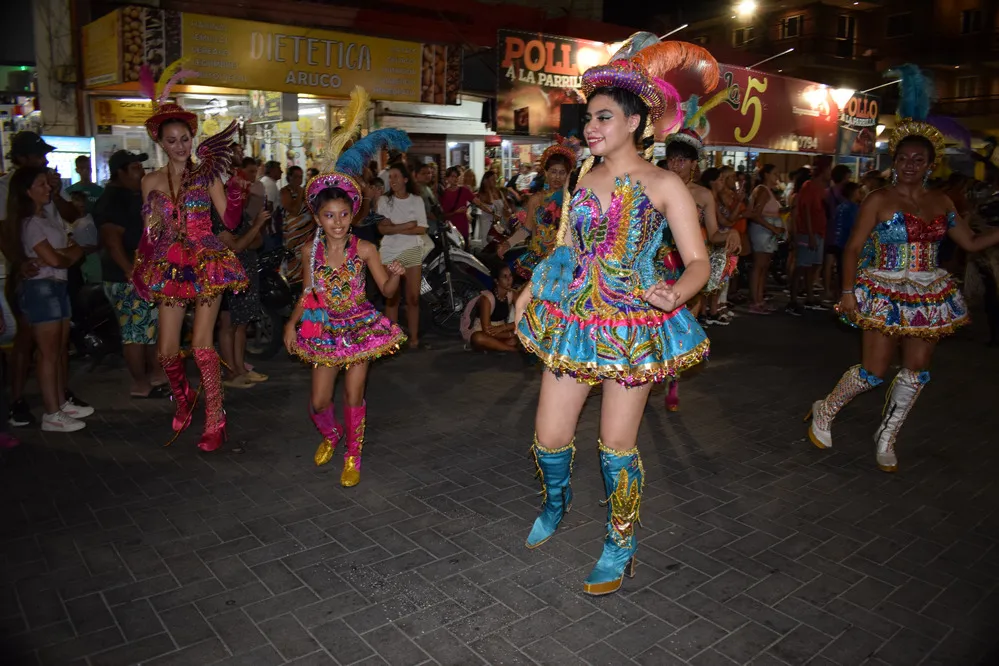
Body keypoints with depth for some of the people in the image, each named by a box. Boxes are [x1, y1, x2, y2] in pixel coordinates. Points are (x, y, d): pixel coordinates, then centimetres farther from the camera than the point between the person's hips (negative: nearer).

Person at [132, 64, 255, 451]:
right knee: (167, 349, 2)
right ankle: (183, 400, 33)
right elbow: (149, 231, 14)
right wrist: (141, 270, 9)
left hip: (207, 264, -3)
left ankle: (215, 420, 5)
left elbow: (230, 220, -4)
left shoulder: (207, 175, 1)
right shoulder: (151, 181, 9)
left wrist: (235, 189, -19)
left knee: (202, 345, -9)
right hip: (169, 268, 3)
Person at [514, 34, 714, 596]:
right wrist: (531, 289, 15)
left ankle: (621, 544, 28)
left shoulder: (664, 184, -7)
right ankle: (556, 503, 42)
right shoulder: (585, 176, 8)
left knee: (617, 443, 4)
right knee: (550, 434, 8)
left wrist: (674, 293, -31)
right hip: (573, 318, 5)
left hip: (633, 327, -4)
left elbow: (698, 261, -11)